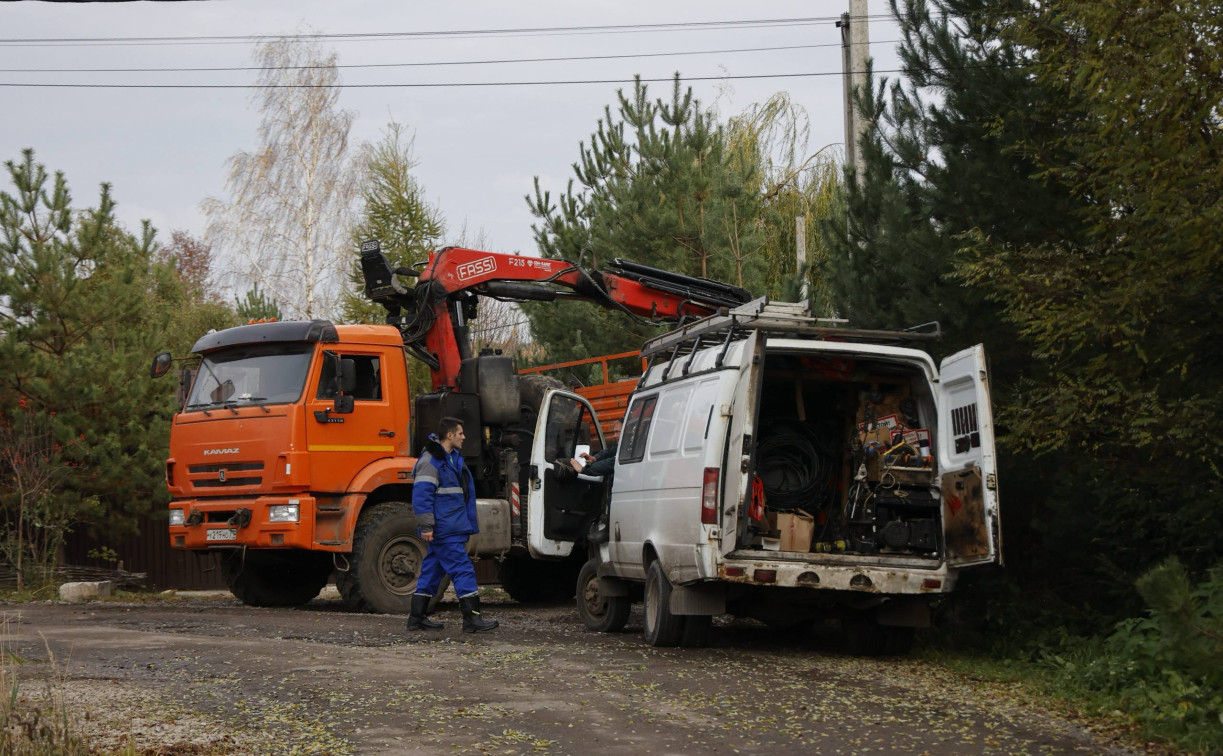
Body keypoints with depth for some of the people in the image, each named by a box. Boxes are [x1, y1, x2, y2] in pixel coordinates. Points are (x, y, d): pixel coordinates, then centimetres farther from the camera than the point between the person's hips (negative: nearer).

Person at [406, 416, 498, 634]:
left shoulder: (454, 459, 19)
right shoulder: (430, 461, -13)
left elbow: (466, 493, 26)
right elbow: (421, 495, -18)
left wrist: (470, 525, 26)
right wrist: (426, 526, -21)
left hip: (453, 528, 10)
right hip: (444, 530, -10)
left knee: (432, 570, 12)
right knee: (462, 569, -10)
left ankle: (417, 617, 17)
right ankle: (472, 619, -9)